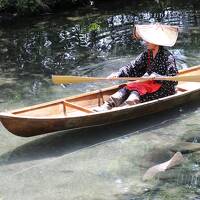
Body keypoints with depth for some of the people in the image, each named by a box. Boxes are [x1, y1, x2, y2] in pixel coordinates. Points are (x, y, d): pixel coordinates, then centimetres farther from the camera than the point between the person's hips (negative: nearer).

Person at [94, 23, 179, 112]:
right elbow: (133, 67, -1)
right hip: (150, 83, 7)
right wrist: (118, 74, -14)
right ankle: (107, 106, -30)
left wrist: (156, 77, -28)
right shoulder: (147, 54, 5)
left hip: (164, 90, -7)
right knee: (127, 88, -14)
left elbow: (173, 80, -19)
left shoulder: (168, 58, -17)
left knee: (138, 92, -27)